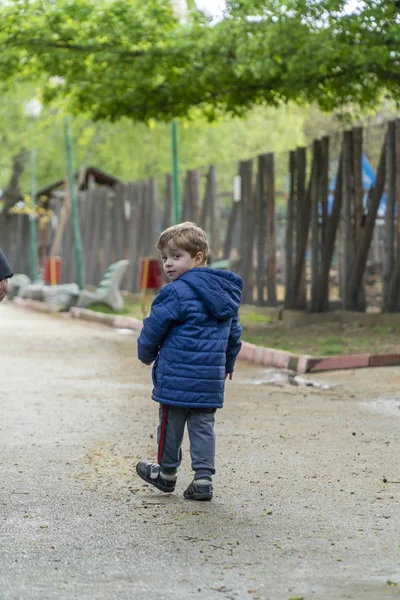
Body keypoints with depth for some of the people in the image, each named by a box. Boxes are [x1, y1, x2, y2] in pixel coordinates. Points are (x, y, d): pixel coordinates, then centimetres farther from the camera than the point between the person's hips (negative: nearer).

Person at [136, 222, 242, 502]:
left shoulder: (176, 293, -15)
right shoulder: (226, 293, 10)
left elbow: (154, 328, -8)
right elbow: (234, 333, 20)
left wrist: (146, 354, 11)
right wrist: (228, 364, 34)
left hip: (176, 377, -6)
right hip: (211, 379, 6)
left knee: (171, 425, 10)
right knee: (203, 426, 9)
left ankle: (167, 472, 24)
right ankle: (204, 478, 4)